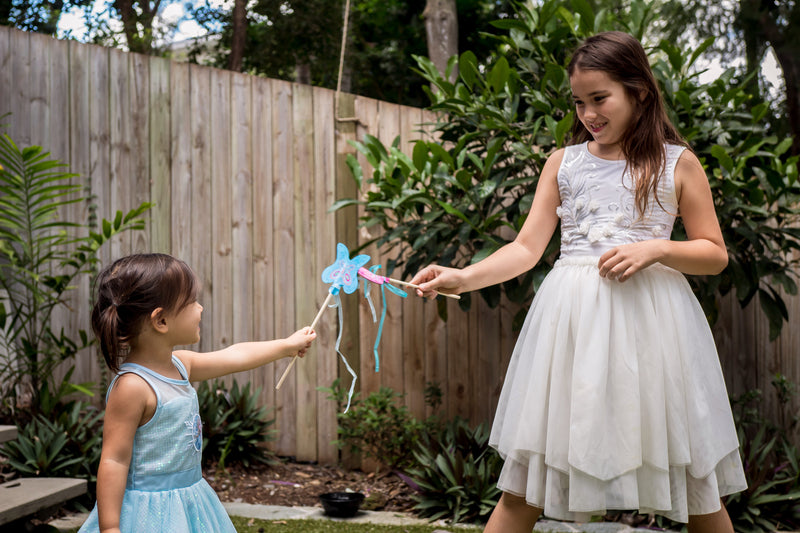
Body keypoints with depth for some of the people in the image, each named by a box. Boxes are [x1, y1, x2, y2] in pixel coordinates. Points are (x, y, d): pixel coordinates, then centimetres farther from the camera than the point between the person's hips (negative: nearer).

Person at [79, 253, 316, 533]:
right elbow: (113, 462, -22)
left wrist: (288, 345, 31)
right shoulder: (132, 386, -22)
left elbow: (234, 356, 21)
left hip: (187, 504, 9)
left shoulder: (179, 365, 5)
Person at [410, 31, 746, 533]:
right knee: (525, 485, 1)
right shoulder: (563, 162, 10)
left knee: (693, 481, 6)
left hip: (648, 317, -1)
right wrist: (462, 277, -10)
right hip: (571, 318, 1)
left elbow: (715, 254, 7)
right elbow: (527, 248, 5)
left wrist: (654, 249, -11)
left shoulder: (678, 164, 5)